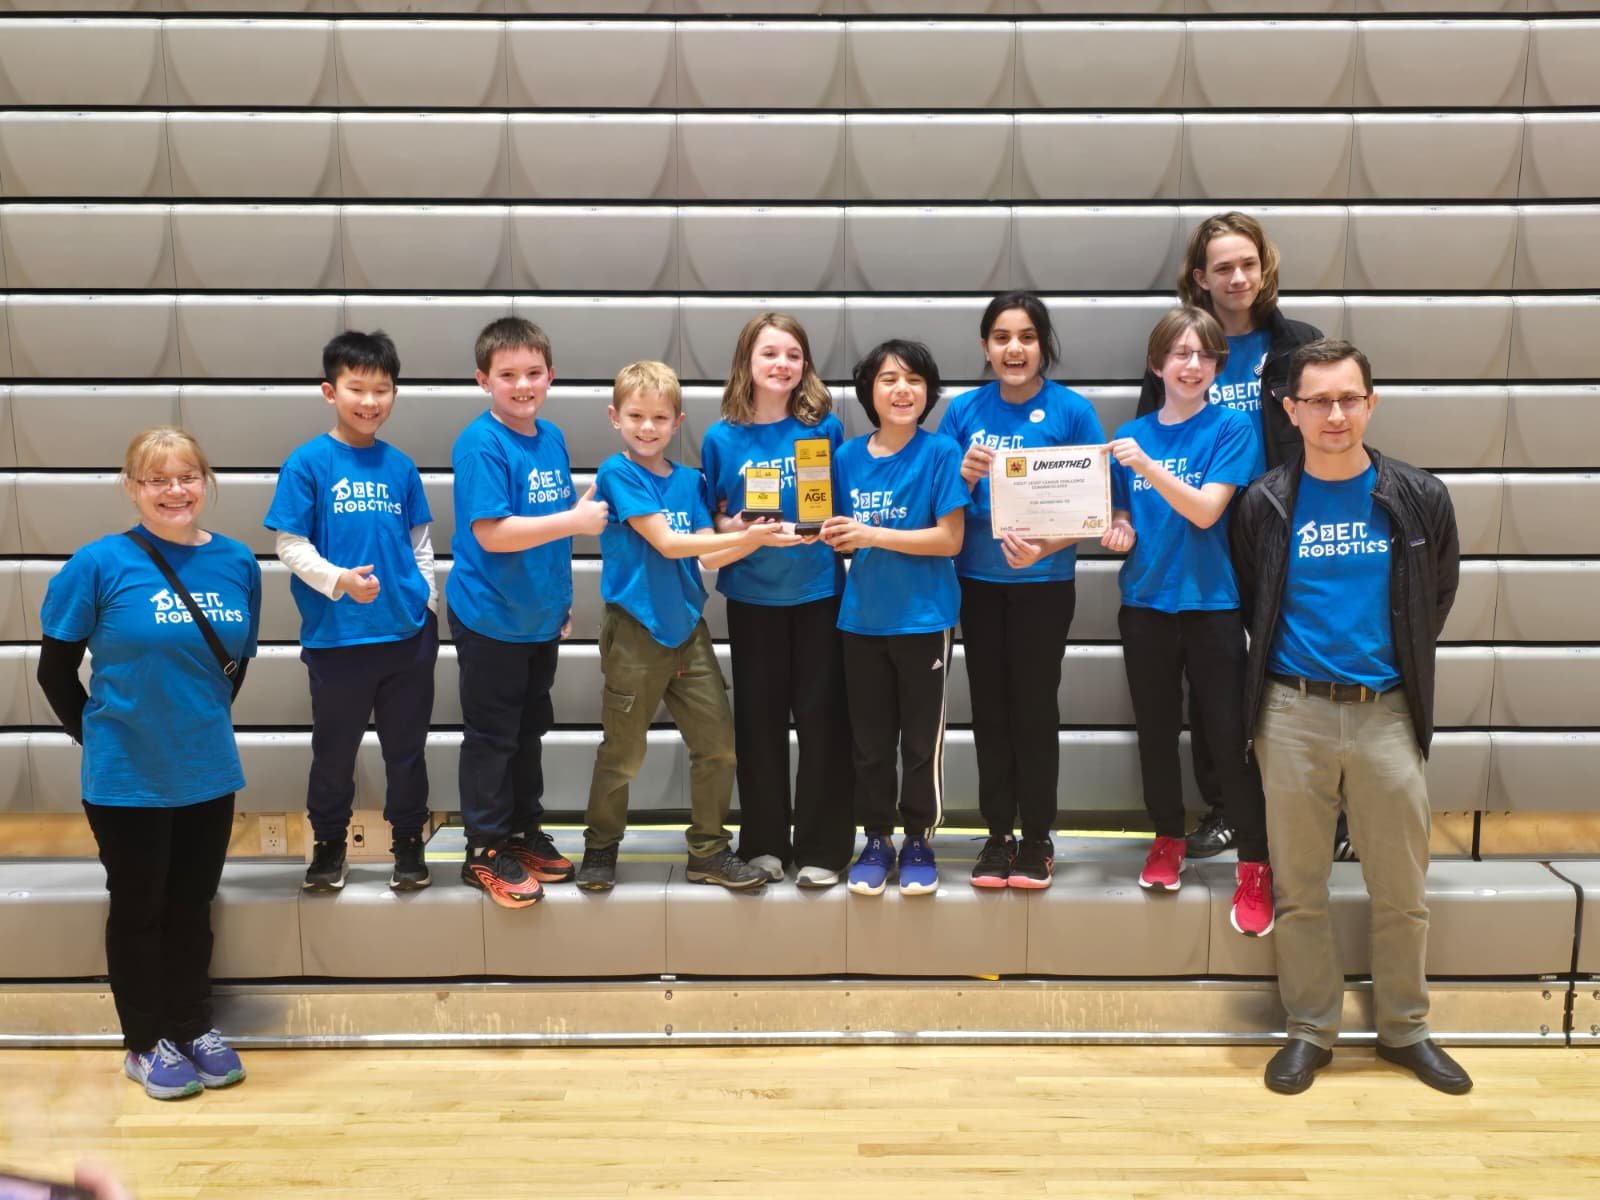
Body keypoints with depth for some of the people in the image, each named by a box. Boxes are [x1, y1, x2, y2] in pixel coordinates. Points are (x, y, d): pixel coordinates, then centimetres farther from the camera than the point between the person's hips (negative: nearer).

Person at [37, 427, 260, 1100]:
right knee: (139, 909, 11)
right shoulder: (100, 565, -13)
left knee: (192, 906, 17)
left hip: (209, 774, 4)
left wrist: (203, 721, 8)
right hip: (127, 781, -4)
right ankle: (146, 1043, 27)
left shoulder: (237, 564, -2)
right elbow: (56, 671, -5)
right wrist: (100, 735, 0)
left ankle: (194, 1028, 33)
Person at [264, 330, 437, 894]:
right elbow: (290, 545, -8)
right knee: (334, 750, 11)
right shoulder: (307, 463, -6)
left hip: (408, 632, 3)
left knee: (407, 747, 12)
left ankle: (409, 842, 28)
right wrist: (338, 580, -23)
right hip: (337, 636, -3)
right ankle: (328, 844, 29)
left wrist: (426, 597, 2)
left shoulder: (400, 466, 5)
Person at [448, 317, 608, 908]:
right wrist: (576, 519, -24)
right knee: (491, 737, 4)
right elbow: (491, 532, -25)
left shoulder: (552, 437, 5)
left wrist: (562, 597, 16)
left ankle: (525, 833, 32)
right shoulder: (481, 444, -18)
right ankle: (486, 853, 15)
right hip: (490, 620, -7)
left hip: (540, 617, 7)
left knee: (530, 731, 18)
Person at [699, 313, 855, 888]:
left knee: (822, 717, 1)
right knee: (758, 718, 8)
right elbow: (710, 518, 7)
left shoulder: (825, 427, -3)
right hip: (752, 596, 1)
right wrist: (732, 527, -14)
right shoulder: (722, 438, -1)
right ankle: (764, 841, 21)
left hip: (818, 590, -1)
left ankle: (822, 848, 12)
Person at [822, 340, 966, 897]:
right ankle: (877, 840, 24)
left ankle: (918, 842, 21)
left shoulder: (941, 453, -9)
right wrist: (834, 535, -10)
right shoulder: (848, 457, 3)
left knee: (922, 740, 6)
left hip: (924, 619, -3)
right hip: (862, 620, 3)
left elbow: (950, 539, -14)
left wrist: (872, 535, -19)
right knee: (870, 741, 11)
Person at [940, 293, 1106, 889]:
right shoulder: (963, 410, 2)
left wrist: (1047, 547, -22)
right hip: (978, 582, 3)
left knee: (1035, 710, 4)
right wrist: (964, 476, -15)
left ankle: (1037, 838, 17)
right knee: (990, 709, 9)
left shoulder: (1072, 411, -6)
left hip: (1044, 582, -3)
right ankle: (997, 835, 20)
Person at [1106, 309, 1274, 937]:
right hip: (1145, 603, 4)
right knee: (1156, 731, 12)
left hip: (1211, 603, -3)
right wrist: (1120, 528, -10)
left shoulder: (1230, 428, -5)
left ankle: (1255, 865, 7)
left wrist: (1146, 464, -26)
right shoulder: (1130, 435, 5)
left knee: (1228, 737, -3)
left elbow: (1205, 511, -16)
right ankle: (1168, 838, 30)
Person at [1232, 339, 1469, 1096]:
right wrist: (1280, 663, 9)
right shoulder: (1265, 504, -1)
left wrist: (1404, 660, 13)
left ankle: (1404, 1029, 25)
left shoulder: (1419, 498, 0)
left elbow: (1439, 592, 13)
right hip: (1293, 714, 0)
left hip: (1386, 713, 1)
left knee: (1401, 890, 8)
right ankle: (1310, 1030, 21)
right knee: (1299, 888, 7)